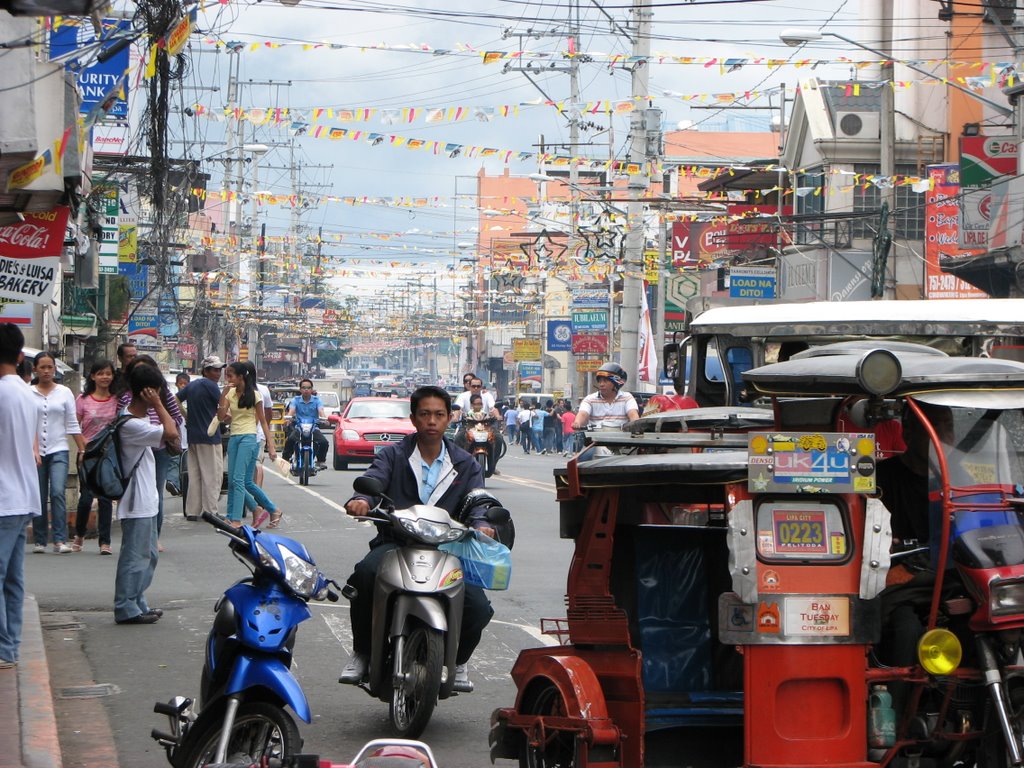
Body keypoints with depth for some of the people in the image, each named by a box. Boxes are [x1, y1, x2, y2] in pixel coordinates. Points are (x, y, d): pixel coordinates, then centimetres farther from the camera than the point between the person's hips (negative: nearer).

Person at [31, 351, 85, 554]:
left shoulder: (64, 393, 5)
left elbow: (73, 425, 7)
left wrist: (82, 449, 2)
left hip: (58, 450, 0)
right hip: (35, 451, 0)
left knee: (58, 493, -15)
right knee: (39, 498, 5)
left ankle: (60, 540, -17)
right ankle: (40, 541, 14)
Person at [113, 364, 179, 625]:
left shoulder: (141, 419, 12)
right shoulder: (131, 424, -20)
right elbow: (170, 433, -26)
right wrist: (158, 405, -20)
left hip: (146, 501, 11)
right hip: (136, 503, -11)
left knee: (148, 554, 16)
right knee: (135, 555, -5)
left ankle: (137, 604, 24)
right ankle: (127, 608, 0)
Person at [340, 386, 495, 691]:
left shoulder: (465, 465, 15)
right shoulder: (393, 456, 10)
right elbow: (373, 482, -9)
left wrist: (482, 525, -24)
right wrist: (361, 500, -34)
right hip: (394, 543, -1)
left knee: (479, 608, -22)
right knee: (365, 573, -35)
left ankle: (459, 660, 13)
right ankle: (361, 652, -13)